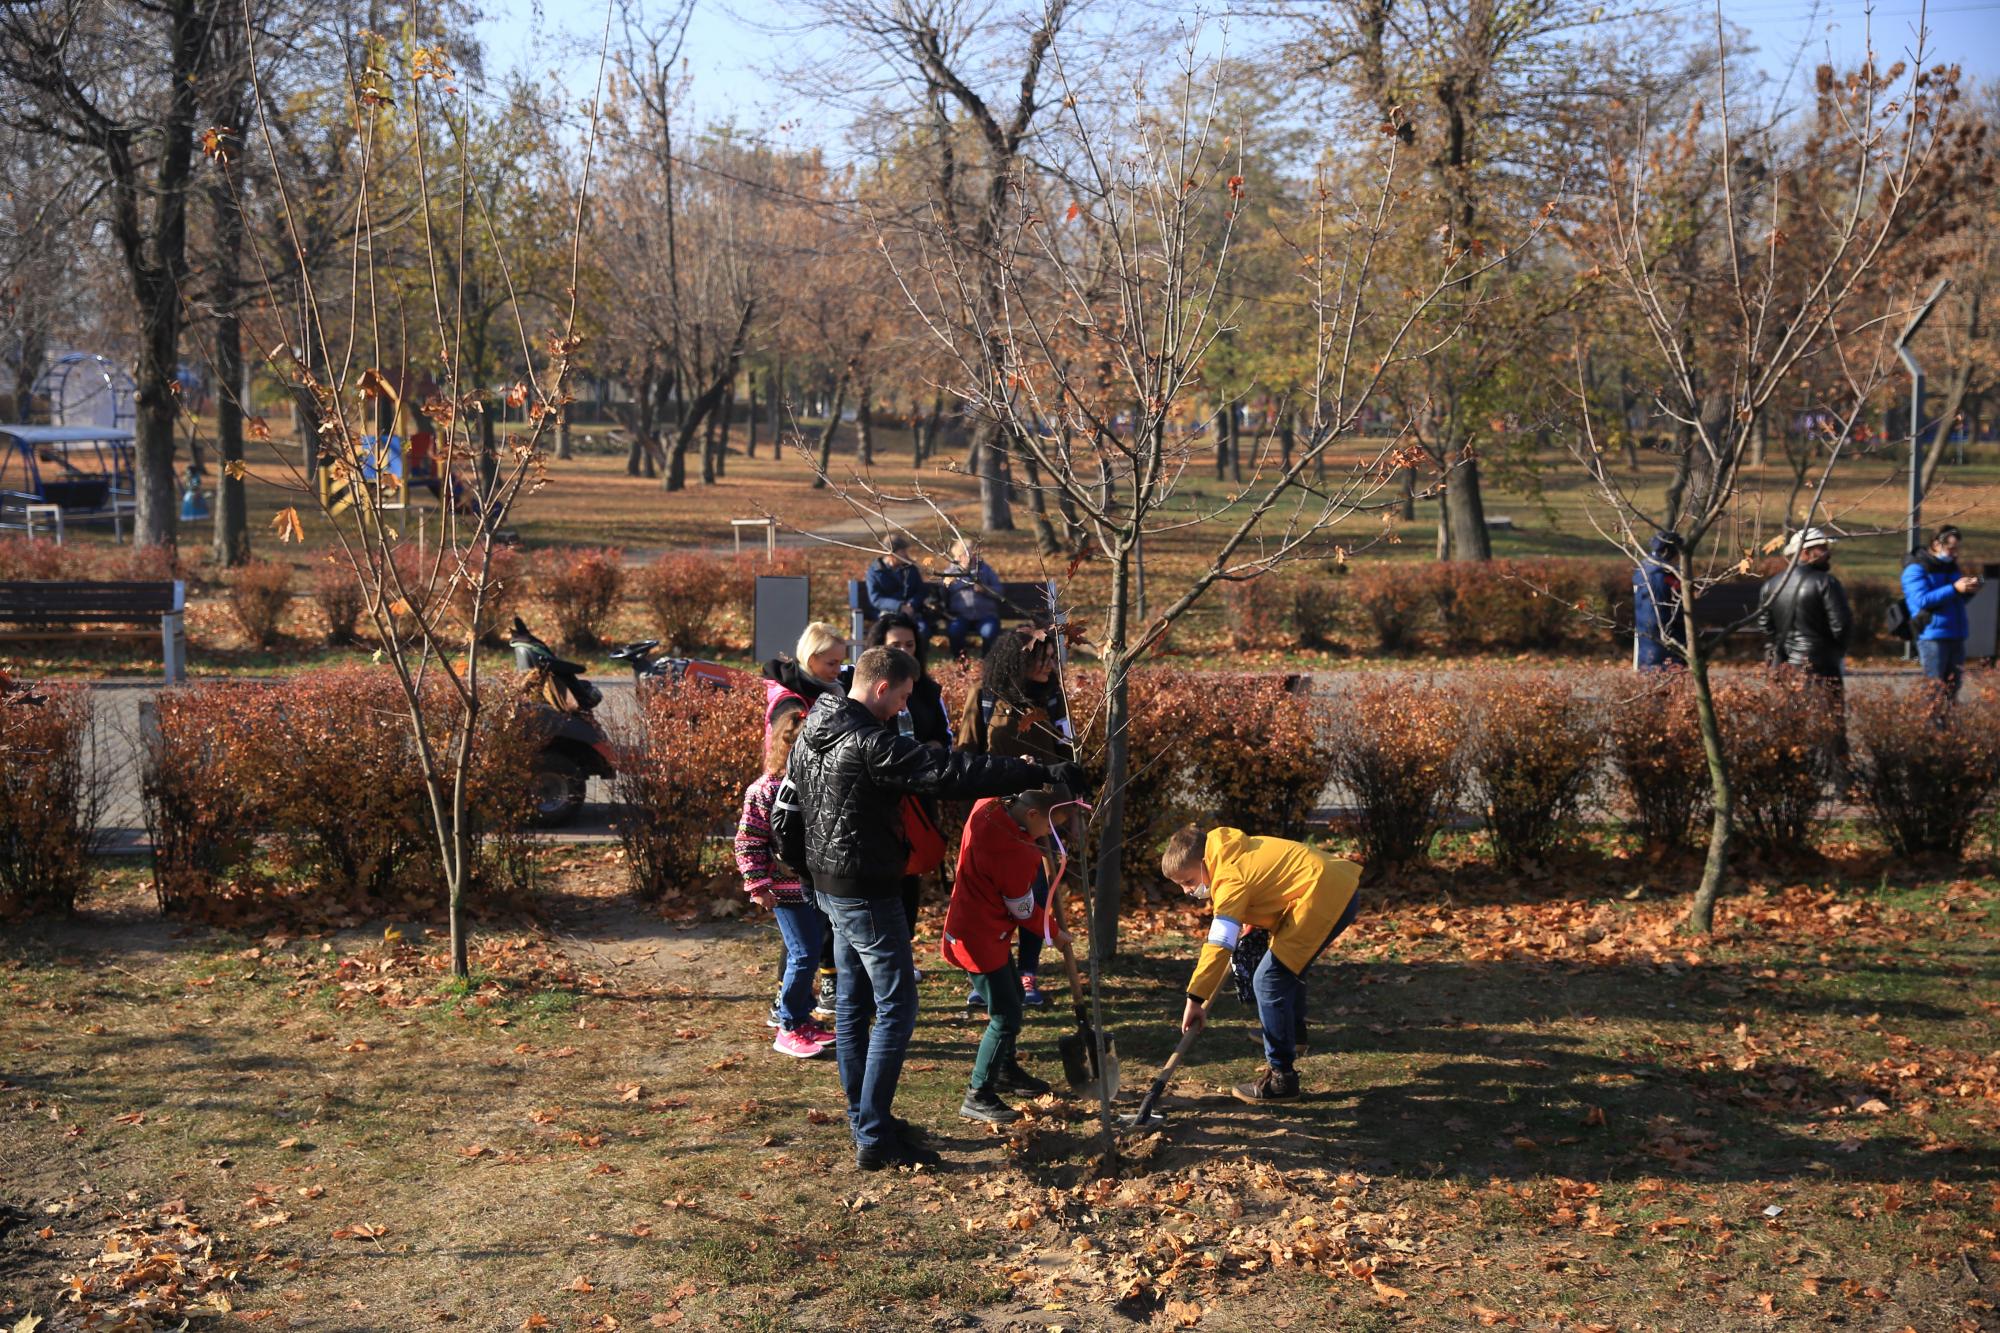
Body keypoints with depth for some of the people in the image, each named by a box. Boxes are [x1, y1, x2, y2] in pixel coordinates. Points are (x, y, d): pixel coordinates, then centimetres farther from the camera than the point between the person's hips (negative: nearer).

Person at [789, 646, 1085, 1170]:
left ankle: (866, 1120, 26)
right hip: (867, 891, -10)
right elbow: (950, 770, -28)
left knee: (853, 1005, 16)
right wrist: (1042, 774, -26)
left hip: (829, 885, 10)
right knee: (896, 1009, -4)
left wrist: (800, 867, 27)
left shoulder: (812, 734, 8)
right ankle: (875, 1141, -1)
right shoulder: (870, 743, -23)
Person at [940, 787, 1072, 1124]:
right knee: (1005, 1017, -4)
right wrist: (1055, 932, 3)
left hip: (977, 928, 10)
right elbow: (1024, 910, -15)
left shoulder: (987, 808, -8)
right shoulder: (1015, 853, -30)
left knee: (1011, 996, 25)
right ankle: (978, 1096, 5)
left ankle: (1005, 1070, 42)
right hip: (982, 939, -10)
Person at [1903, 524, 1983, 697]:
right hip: (1932, 636, -8)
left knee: (1953, 686, 10)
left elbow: (1960, 601, 22)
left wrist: (1969, 589, -1)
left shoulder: (1950, 566, 18)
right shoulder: (1916, 569, -7)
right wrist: (1954, 588, -22)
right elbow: (1922, 600, -20)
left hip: (1956, 635, 8)